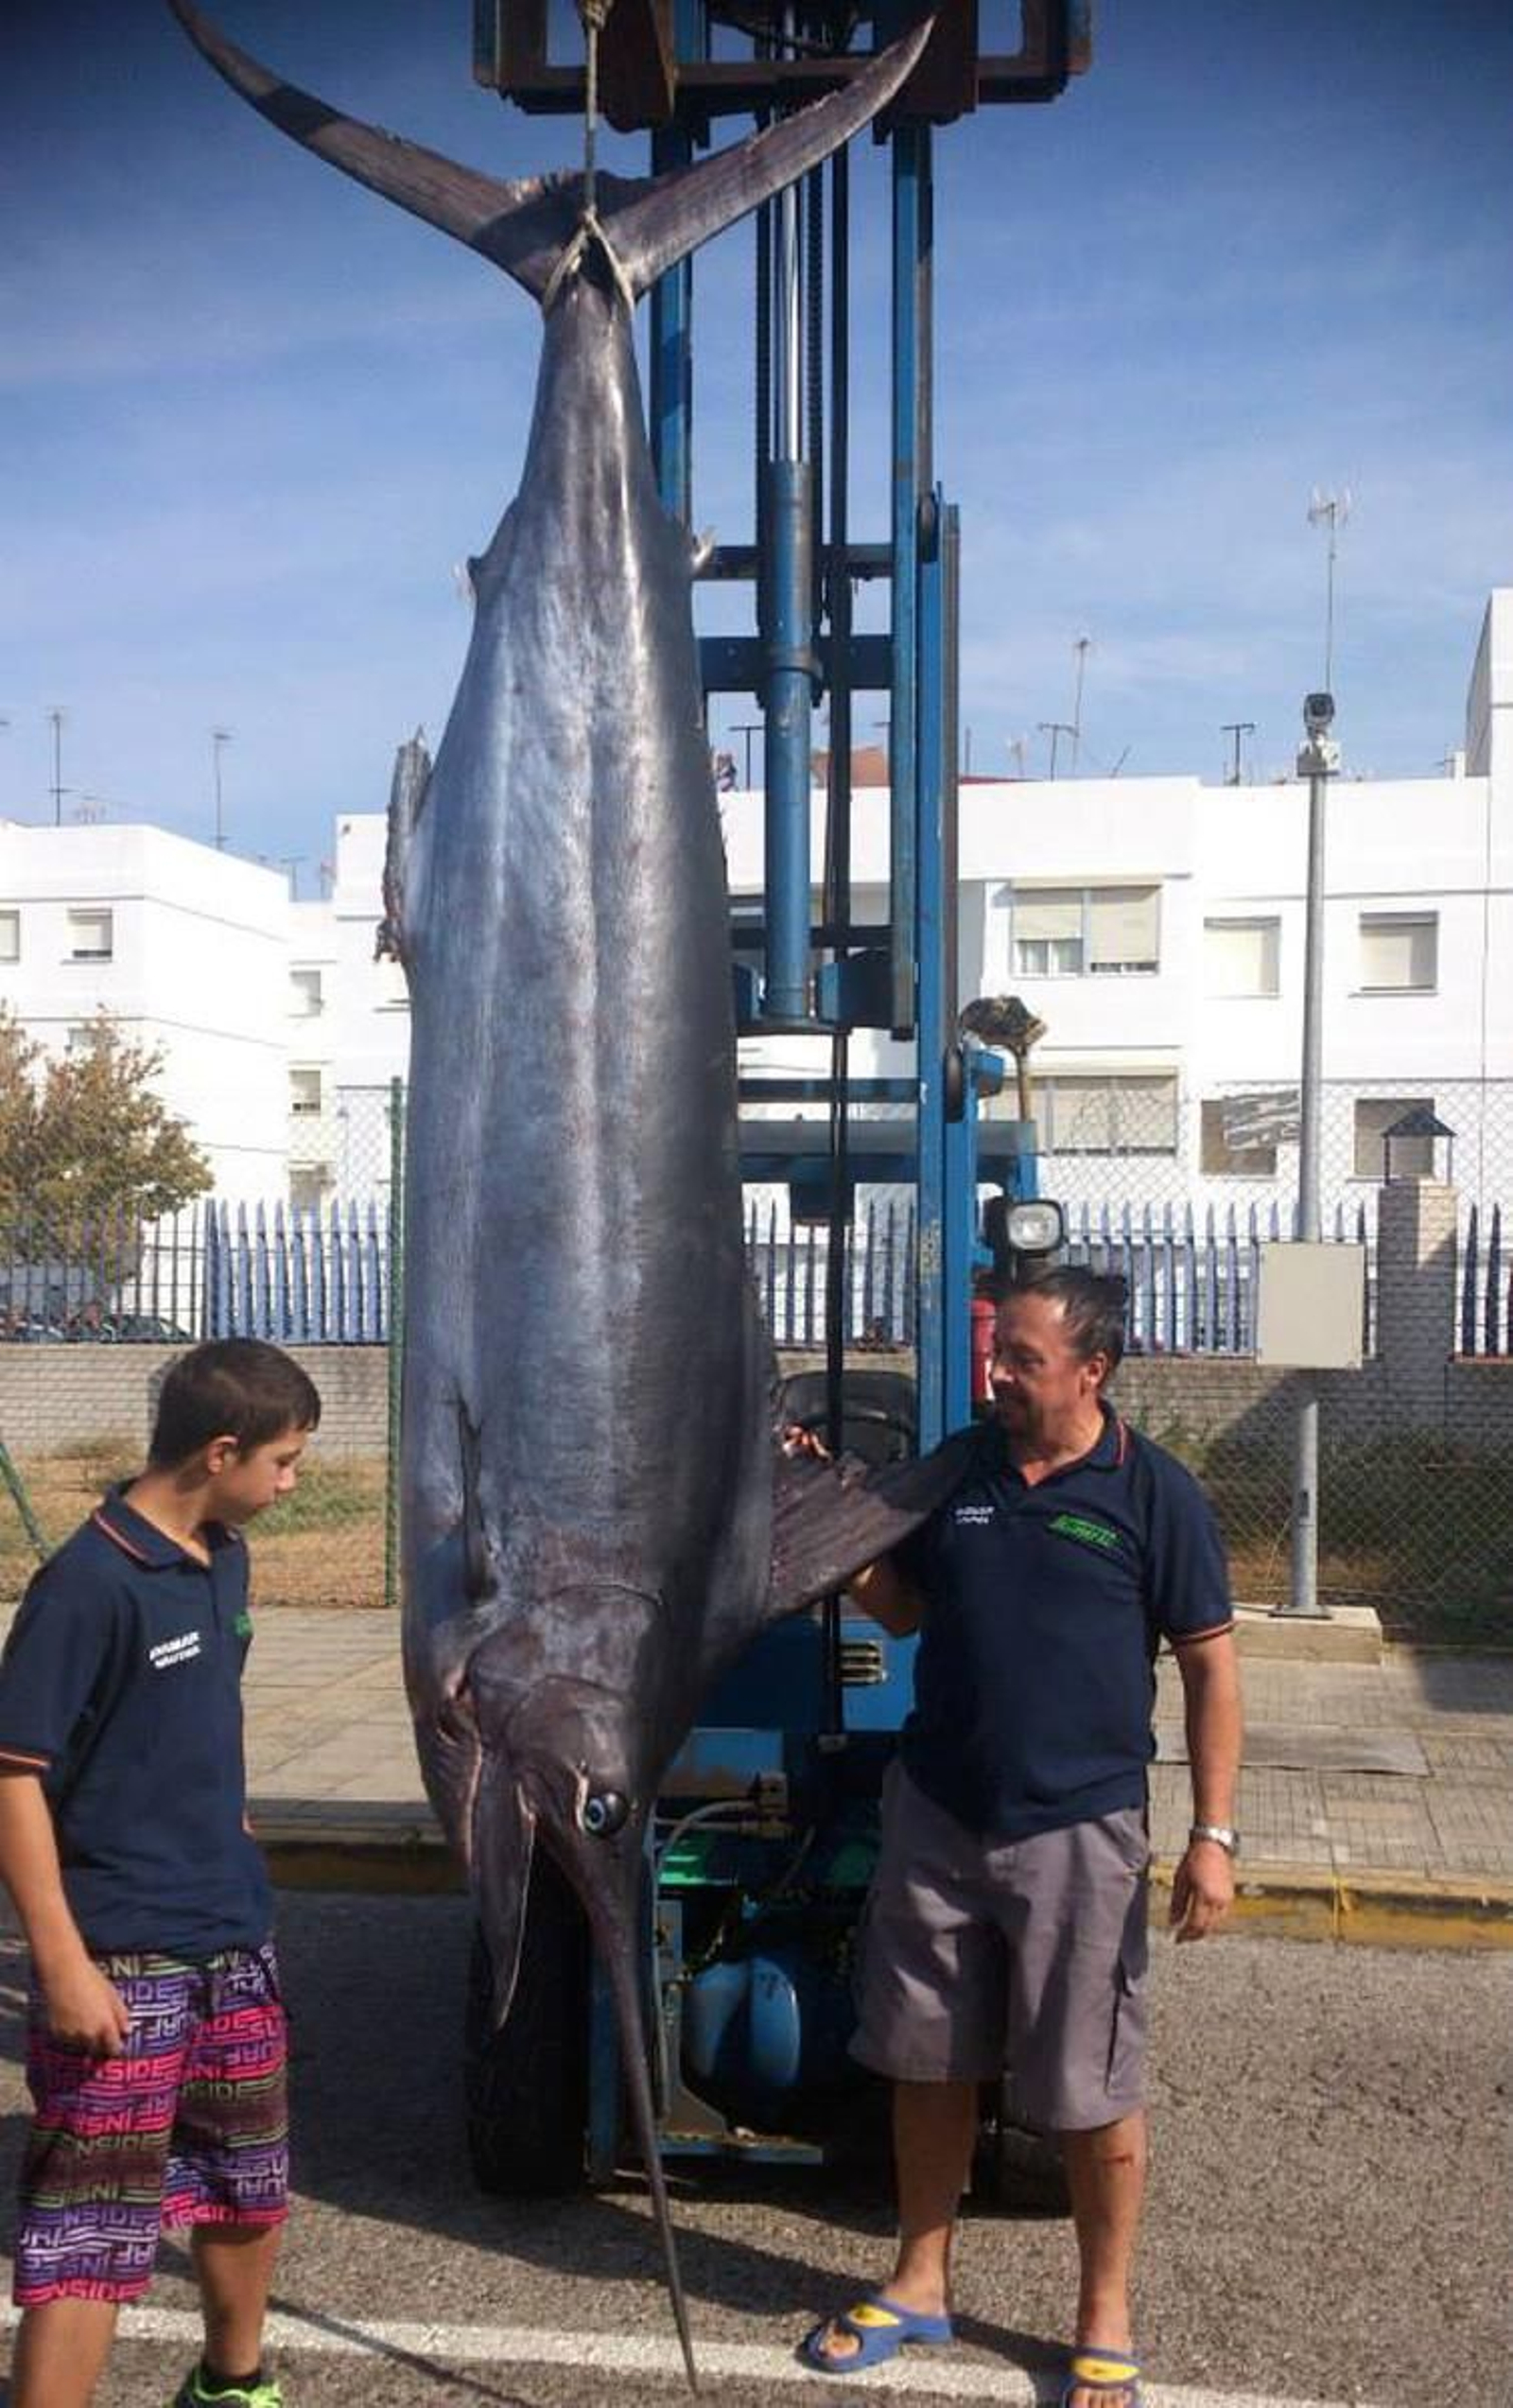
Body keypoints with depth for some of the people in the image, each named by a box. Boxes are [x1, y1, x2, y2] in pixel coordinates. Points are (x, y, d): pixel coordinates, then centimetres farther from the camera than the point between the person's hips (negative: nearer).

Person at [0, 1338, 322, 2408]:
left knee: (250, 2185, 21)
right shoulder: (90, 1583, -20)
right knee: (93, 2228, -3)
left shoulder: (223, 1557, 6)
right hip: (126, 1960, -8)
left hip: (236, 1941, 9)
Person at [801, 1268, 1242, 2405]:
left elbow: (1210, 1665, -6)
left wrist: (1214, 1832, -10)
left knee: (1091, 2091, 6)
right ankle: (921, 2283, 34)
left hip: (1078, 1830, -4)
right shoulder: (956, 1469, 4)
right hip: (937, 1814, 4)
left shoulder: (1154, 1492, -9)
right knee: (930, 2063, 16)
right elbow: (902, 1607, 13)